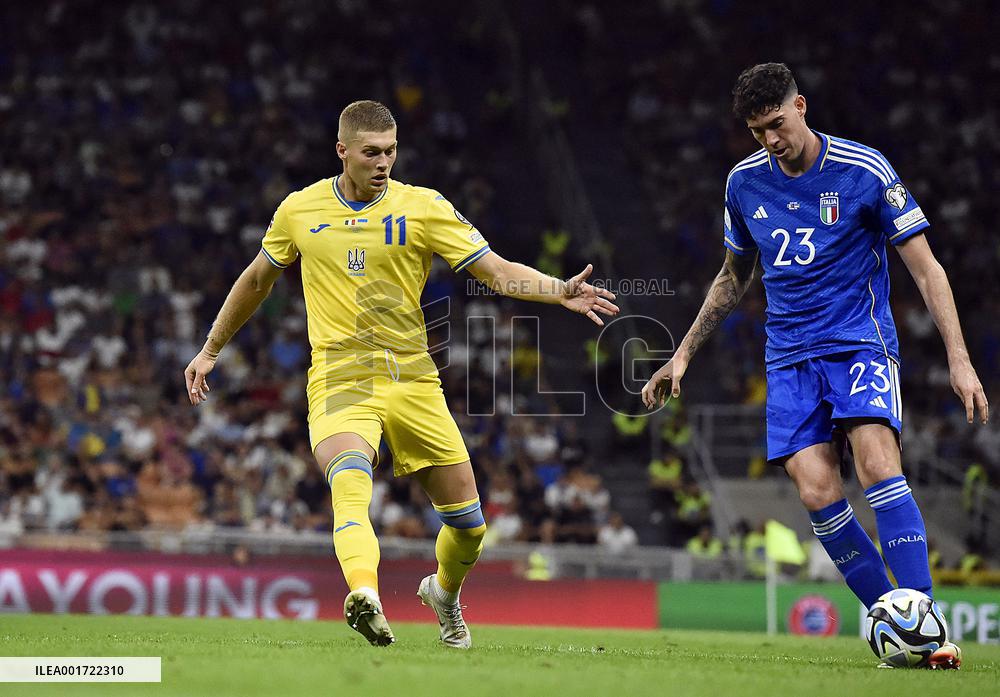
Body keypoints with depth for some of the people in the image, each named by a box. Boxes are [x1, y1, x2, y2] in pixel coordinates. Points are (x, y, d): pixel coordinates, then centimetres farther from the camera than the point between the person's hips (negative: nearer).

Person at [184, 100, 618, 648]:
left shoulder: (424, 207, 0)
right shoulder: (299, 210, 5)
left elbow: (499, 272, -3)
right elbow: (258, 278, 21)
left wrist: (560, 292, -21)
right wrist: (210, 350, 26)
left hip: (413, 379, 1)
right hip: (339, 378, -1)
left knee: (467, 523, 4)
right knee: (350, 486, -32)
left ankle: (444, 592, 37)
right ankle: (364, 594, -55)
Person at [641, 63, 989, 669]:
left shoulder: (865, 171, -7)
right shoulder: (745, 182, 7)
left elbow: (926, 269, -5)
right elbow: (734, 278, 24)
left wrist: (959, 361, -13)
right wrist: (684, 355, 21)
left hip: (862, 344, -4)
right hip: (791, 357, 4)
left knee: (878, 463, -27)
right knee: (817, 491, -16)